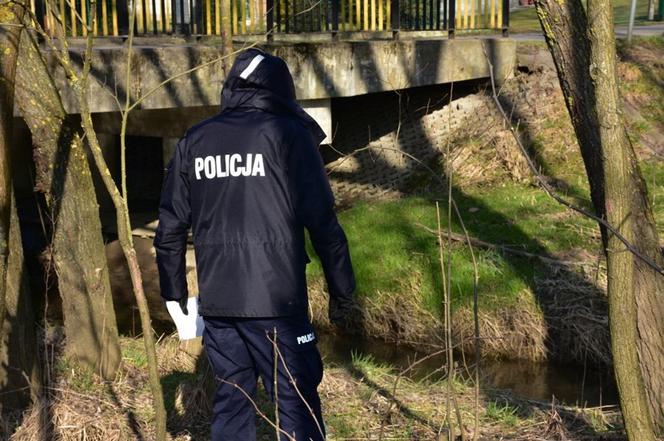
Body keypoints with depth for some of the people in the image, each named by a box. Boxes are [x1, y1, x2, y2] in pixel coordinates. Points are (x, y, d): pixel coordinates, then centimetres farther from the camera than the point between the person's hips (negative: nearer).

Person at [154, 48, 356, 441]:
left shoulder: (195, 141, 9)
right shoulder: (289, 133, -4)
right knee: (297, 403, 2)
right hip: (276, 300, -4)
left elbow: (171, 227, 11)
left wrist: (175, 292, 20)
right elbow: (323, 220, -7)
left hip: (216, 300, 5)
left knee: (231, 400, 15)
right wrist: (342, 291, 0)